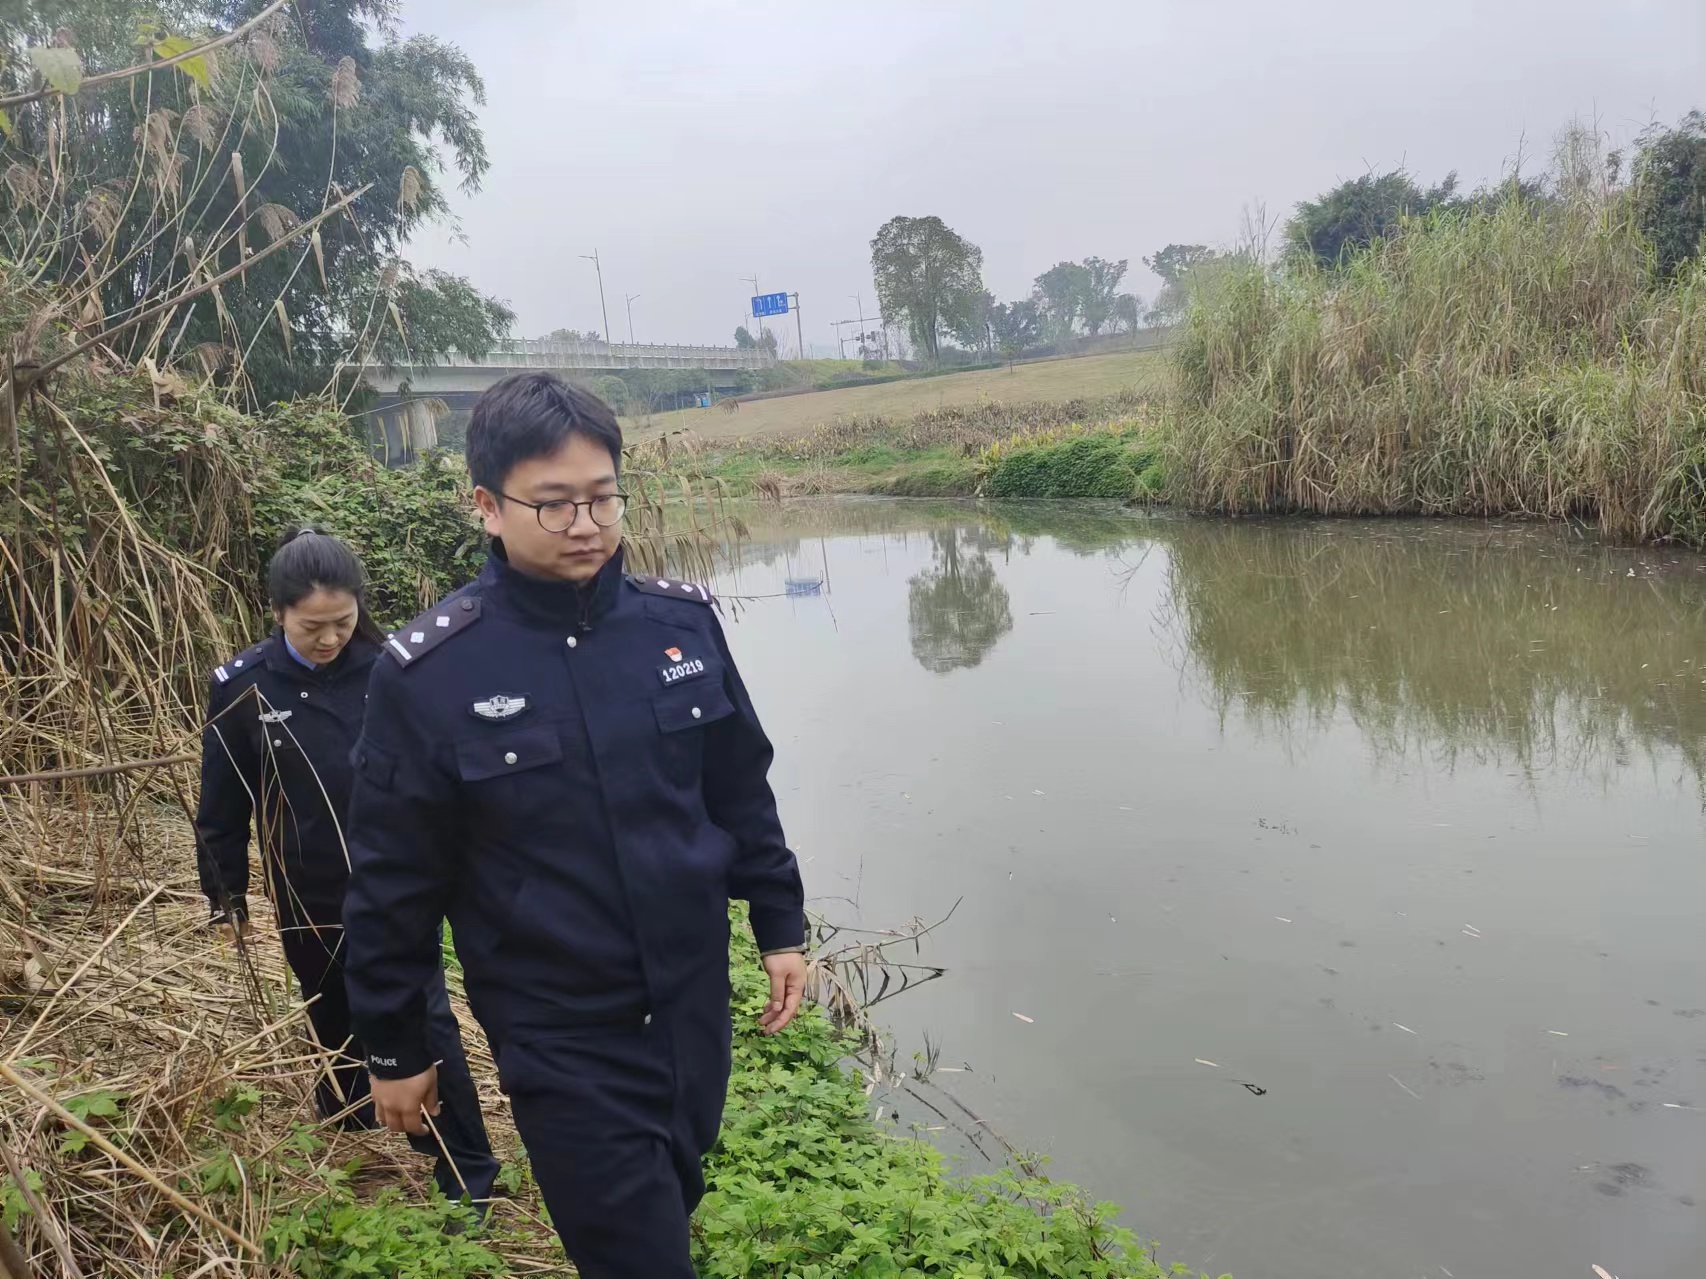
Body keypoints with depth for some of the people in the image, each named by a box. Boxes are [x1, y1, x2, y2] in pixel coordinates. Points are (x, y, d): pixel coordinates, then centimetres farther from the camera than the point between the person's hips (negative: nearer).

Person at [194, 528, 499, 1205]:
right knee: (336, 1015, 19)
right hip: (308, 895, 2)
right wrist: (225, 895, 6)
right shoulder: (244, 686, -9)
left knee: (423, 1018, -1)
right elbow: (222, 803, 1)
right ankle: (348, 1105, 47)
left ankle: (468, 1172, 9)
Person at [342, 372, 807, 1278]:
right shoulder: (427, 674, -16)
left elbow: (740, 791, 6)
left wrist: (780, 925, 9)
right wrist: (393, 1050, 0)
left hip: (694, 1002, 4)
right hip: (558, 1039, -3)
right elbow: (393, 884, -8)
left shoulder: (681, 621, -6)